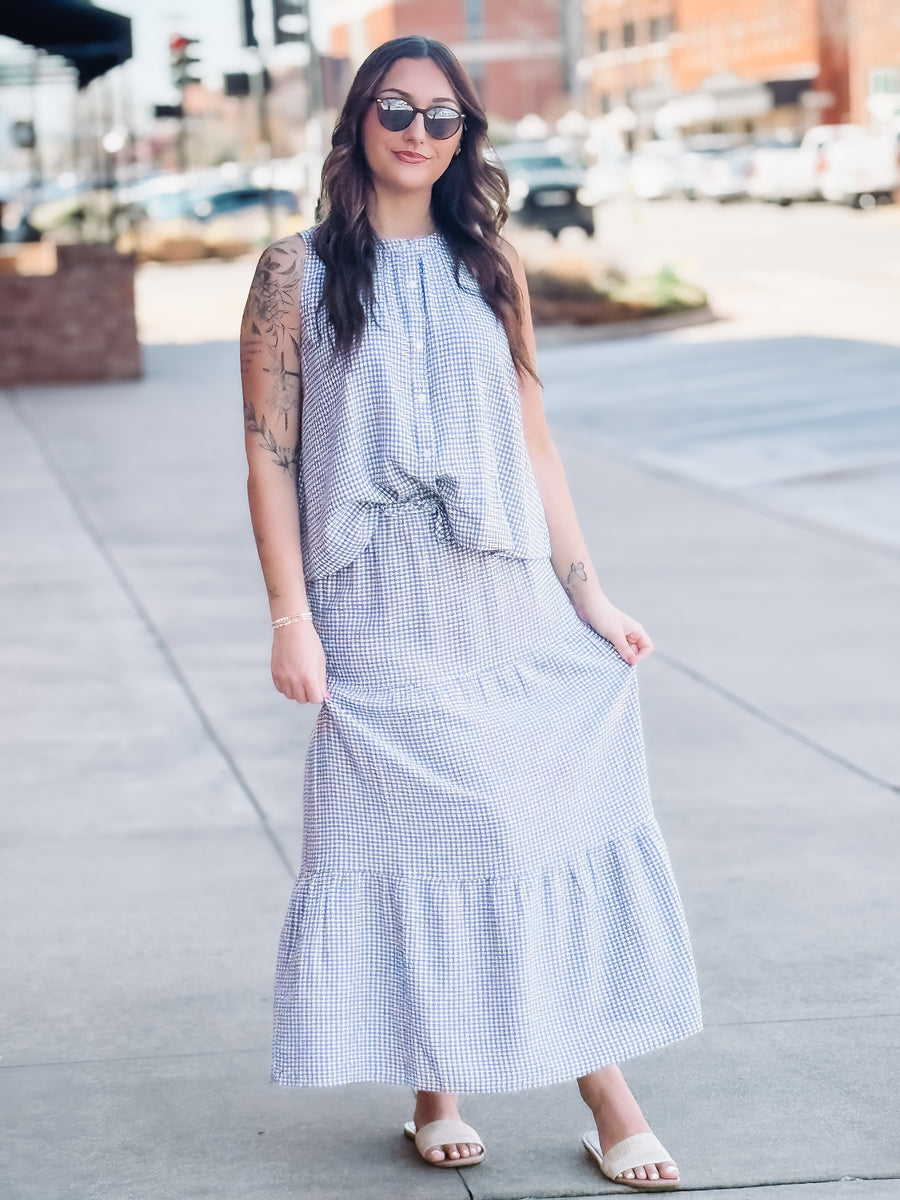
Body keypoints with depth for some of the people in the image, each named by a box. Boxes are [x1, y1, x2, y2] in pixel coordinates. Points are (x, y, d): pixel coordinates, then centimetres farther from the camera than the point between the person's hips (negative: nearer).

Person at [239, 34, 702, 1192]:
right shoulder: (298, 271, 0)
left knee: (555, 826, 1)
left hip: (509, 601, 3)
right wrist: (291, 616, -9)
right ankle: (432, 1092, 18)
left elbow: (532, 441, 11)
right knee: (407, 836, 2)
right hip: (379, 613, -3)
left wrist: (588, 594, 7)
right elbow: (269, 453, -2)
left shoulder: (488, 267, 9)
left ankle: (606, 1091, 8)